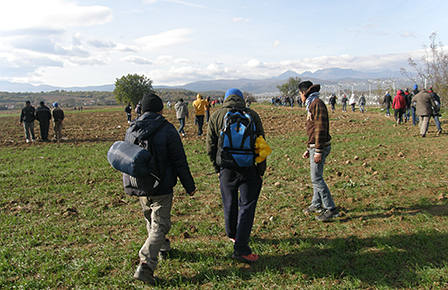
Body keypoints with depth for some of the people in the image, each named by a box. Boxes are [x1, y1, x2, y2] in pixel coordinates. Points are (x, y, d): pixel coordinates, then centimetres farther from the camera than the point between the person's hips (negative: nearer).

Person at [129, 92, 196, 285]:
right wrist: (189, 186, -2)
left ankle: (163, 249, 44)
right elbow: (180, 162, -12)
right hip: (161, 188, -6)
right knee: (160, 225, 1)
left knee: (151, 221, 25)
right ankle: (145, 265, -8)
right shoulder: (167, 130, -14)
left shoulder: (131, 131, 3)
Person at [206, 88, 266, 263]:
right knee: (247, 206, 3)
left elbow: (210, 148, 3)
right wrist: (260, 171, 6)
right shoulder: (252, 115, -1)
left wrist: (217, 168, 13)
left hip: (226, 169, 2)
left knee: (229, 205, 19)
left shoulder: (216, 116, 2)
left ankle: (232, 234, 41)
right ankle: (241, 248, -2)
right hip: (249, 169, -2)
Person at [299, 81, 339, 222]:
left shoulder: (317, 104, -13)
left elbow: (321, 128, -20)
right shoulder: (312, 105, 19)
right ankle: (317, 205, 27)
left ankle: (331, 209, -5)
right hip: (314, 146, 10)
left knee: (317, 178, -10)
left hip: (320, 147, -10)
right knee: (315, 176, 16)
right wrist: (309, 149, 23)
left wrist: (318, 151, -23)